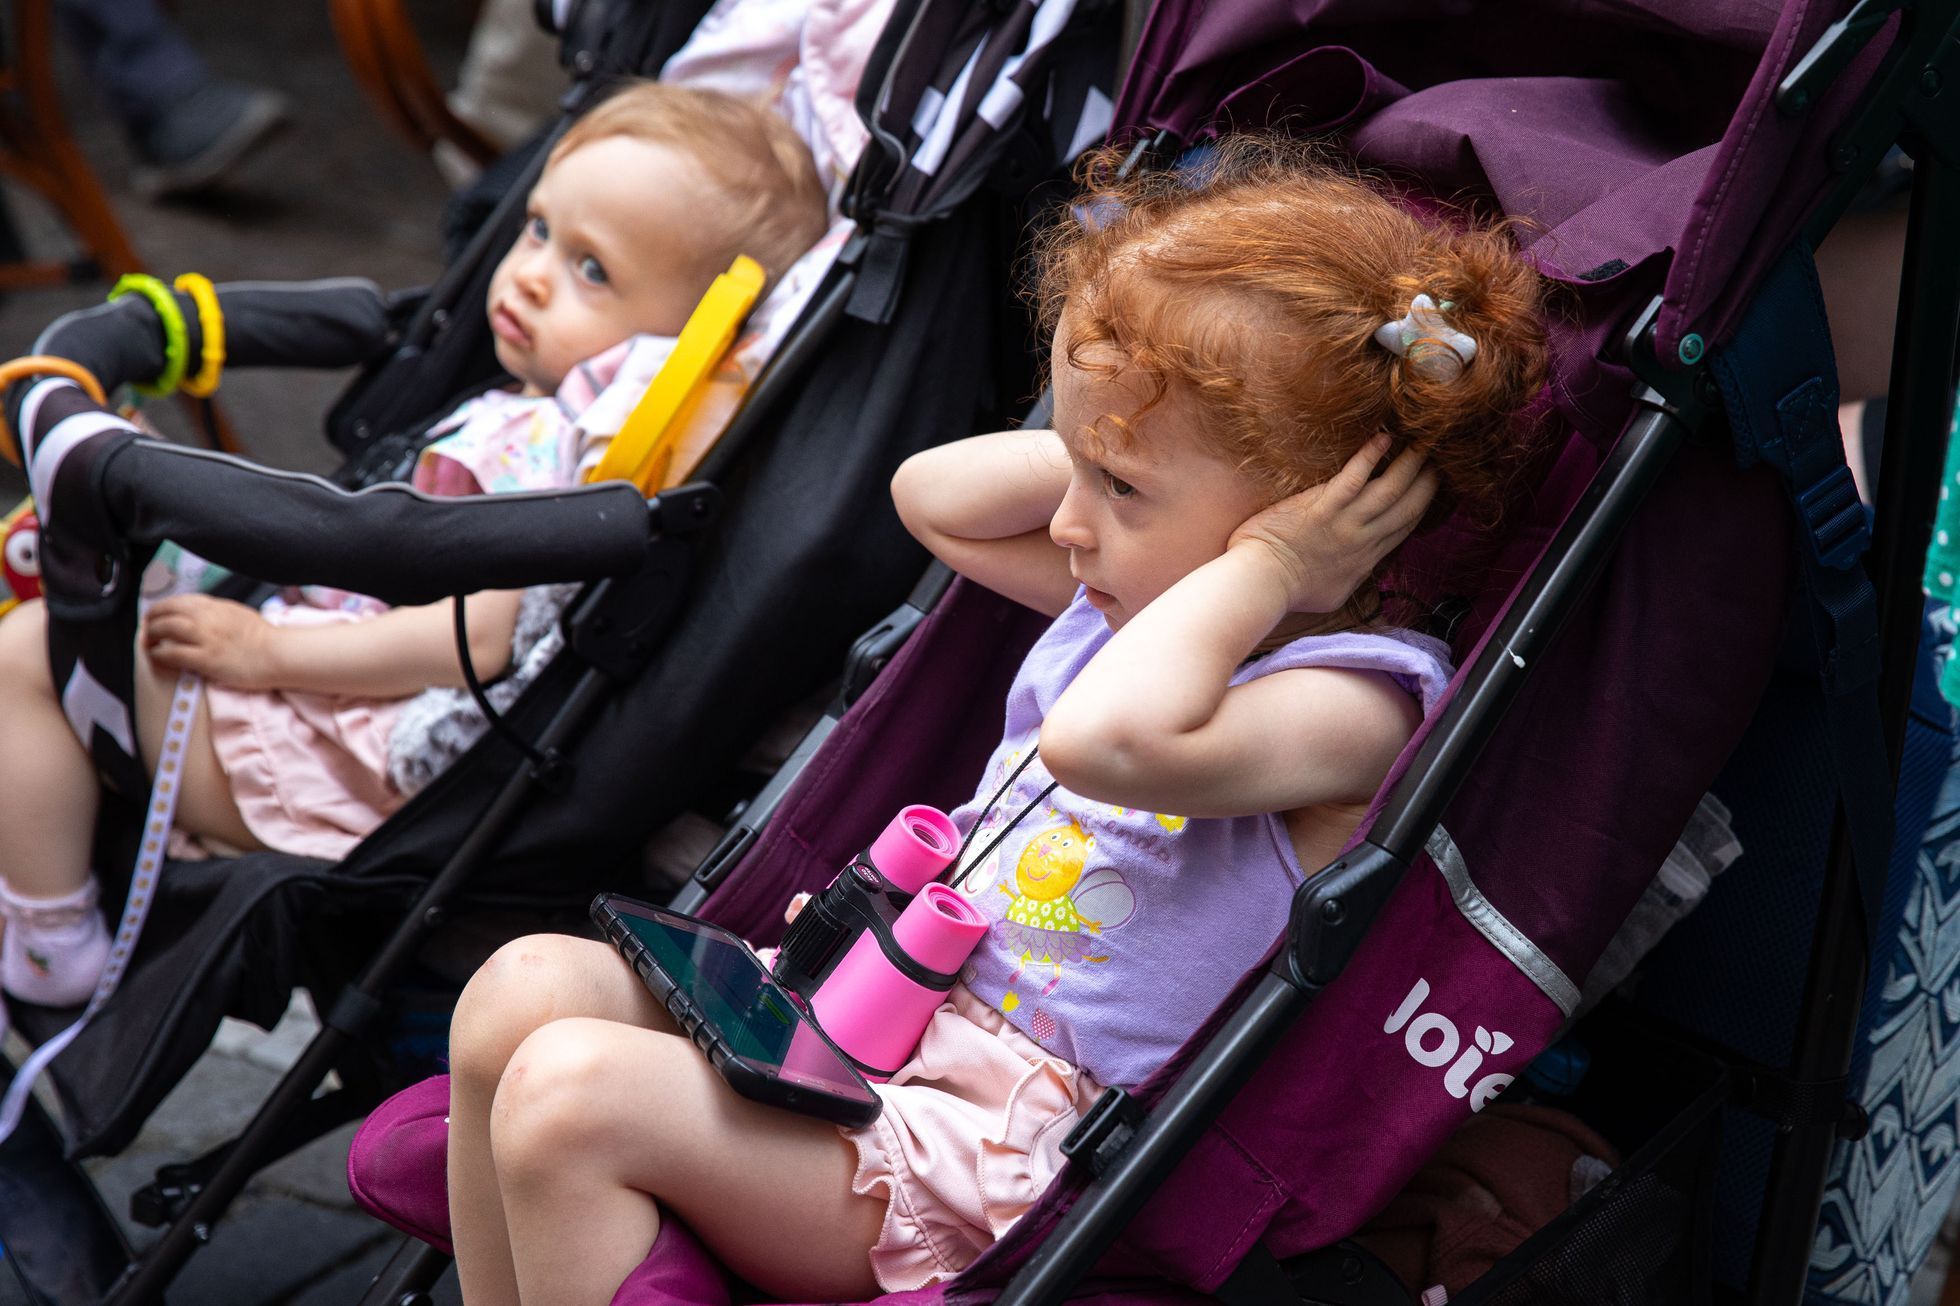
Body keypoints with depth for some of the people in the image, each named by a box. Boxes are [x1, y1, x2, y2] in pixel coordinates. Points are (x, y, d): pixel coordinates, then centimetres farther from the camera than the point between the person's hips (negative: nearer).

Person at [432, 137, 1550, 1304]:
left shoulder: (1355, 701, -19)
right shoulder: (1152, 591, 9)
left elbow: (1105, 739, -38)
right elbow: (932, 497, 23)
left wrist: (1262, 560, -26)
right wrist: (1108, 440, 8)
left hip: (1003, 1153, -9)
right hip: (891, 1001, 9)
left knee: (570, 1094, -21)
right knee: (531, 985, -3)